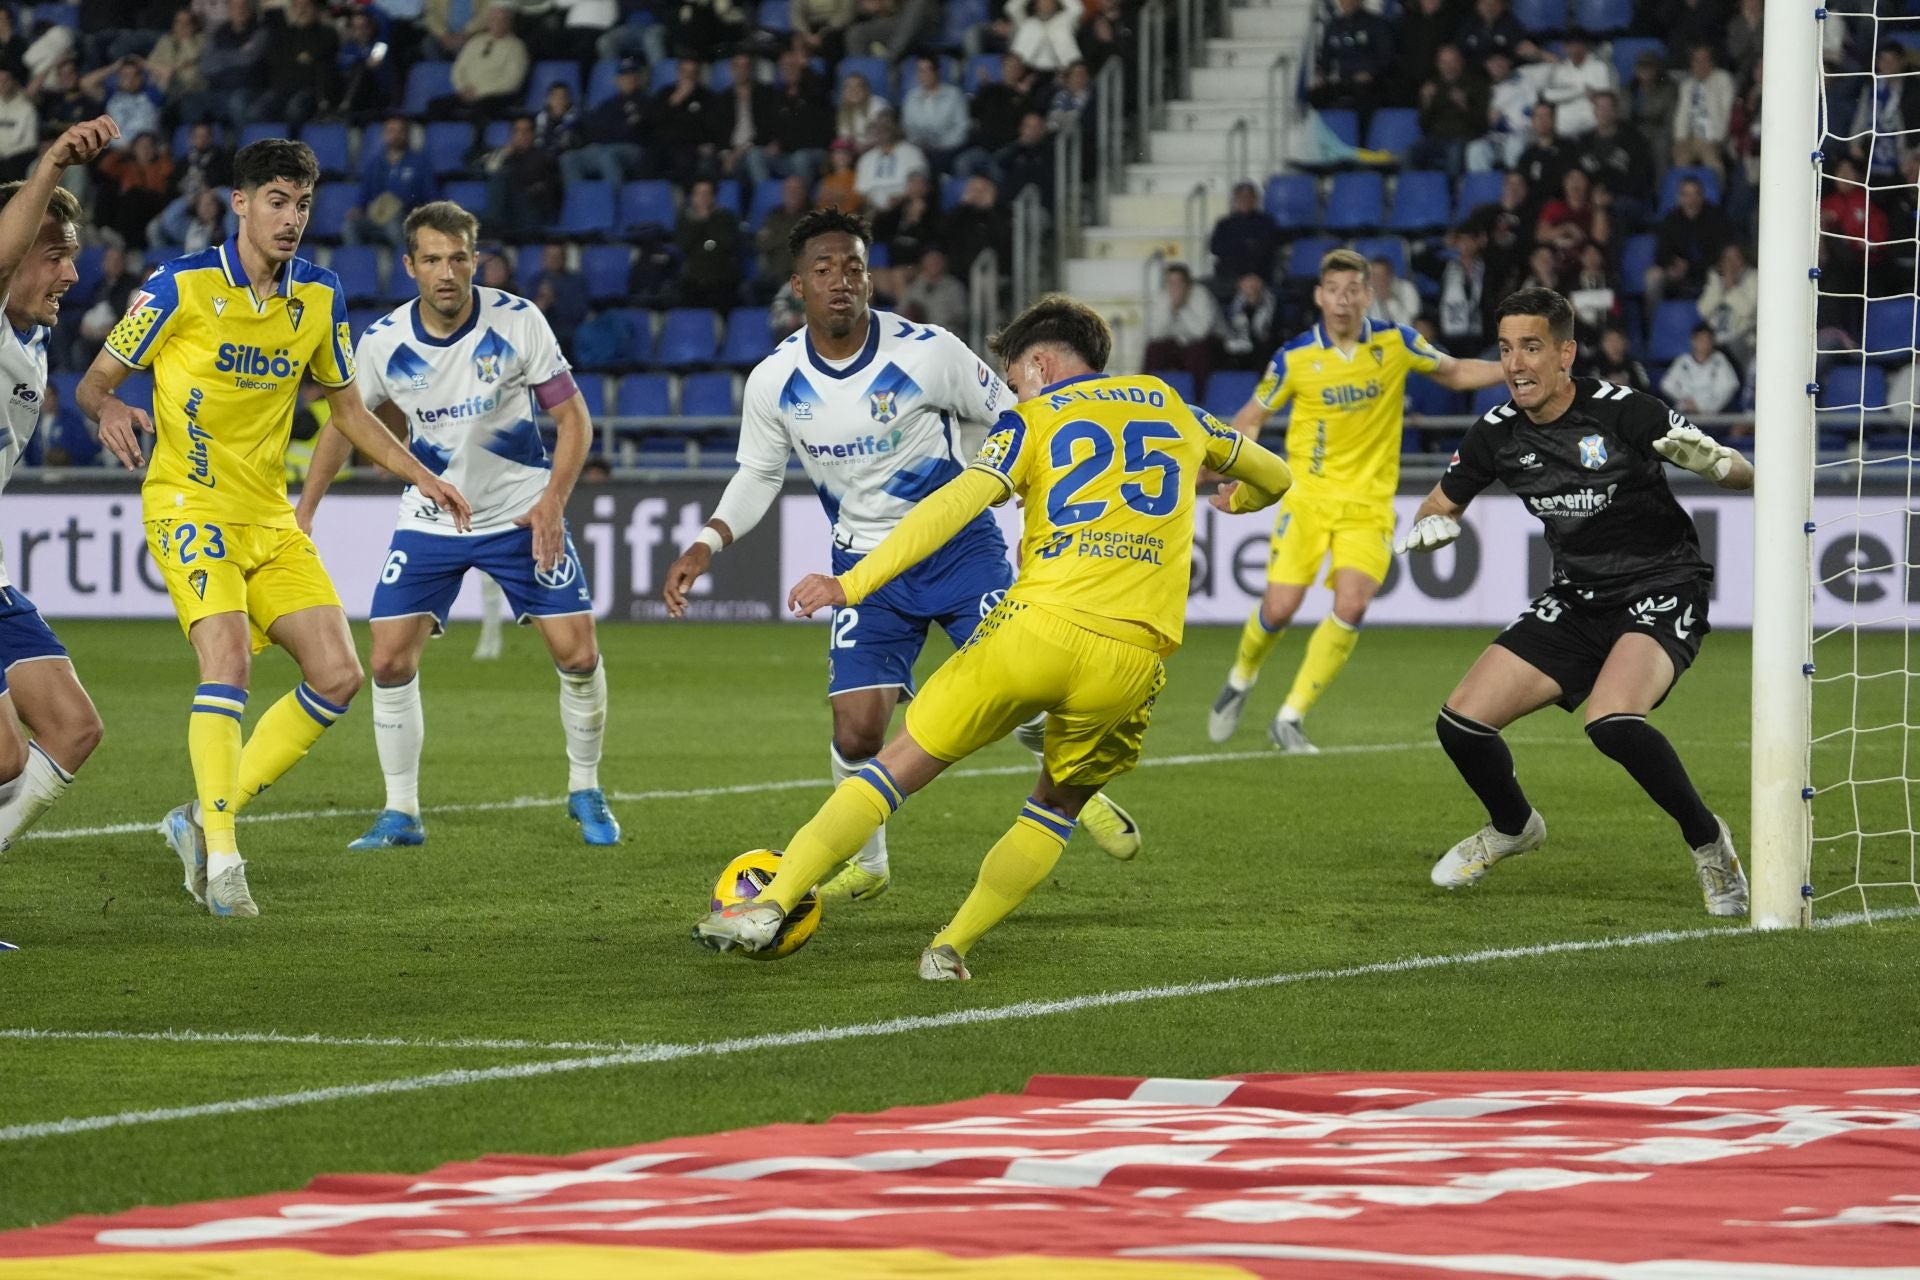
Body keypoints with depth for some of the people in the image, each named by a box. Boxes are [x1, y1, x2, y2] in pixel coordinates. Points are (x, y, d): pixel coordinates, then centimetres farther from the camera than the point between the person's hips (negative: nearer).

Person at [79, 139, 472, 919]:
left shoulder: (319, 299, 7)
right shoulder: (183, 287, -8)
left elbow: (347, 408, 20)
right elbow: (96, 380, -3)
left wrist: (419, 475, 11)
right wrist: (107, 409, -26)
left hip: (271, 519, 6)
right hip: (190, 506, -6)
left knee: (337, 676, -4)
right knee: (228, 658, -26)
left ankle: (206, 818, 7)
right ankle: (220, 854, -23)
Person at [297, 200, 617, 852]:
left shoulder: (517, 322, -16)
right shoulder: (382, 341, -11)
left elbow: (573, 417, -9)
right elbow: (344, 425, 5)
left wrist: (553, 500, -22)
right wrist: (301, 516, 2)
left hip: (522, 513, -1)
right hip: (429, 521, 2)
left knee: (578, 655, -8)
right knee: (390, 662, -8)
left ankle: (585, 792, 15)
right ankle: (401, 814, 7)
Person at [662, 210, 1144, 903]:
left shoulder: (928, 354, -16)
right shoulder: (774, 382, -7)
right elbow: (758, 475, 10)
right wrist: (705, 546, -2)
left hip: (959, 546, -2)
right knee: (857, 730, -9)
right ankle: (865, 864, 19)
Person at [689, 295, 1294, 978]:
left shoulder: (1033, 420, 11)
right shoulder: (1171, 407, 23)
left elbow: (956, 504, -5)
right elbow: (1273, 476, 38)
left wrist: (851, 584, -8)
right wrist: (1241, 498, 62)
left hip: (1039, 623, -2)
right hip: (1131, 659, 2)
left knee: (900, 763, 8)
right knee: (1058, 808, 24)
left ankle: (770, 903, 2)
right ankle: (952, 946, 12)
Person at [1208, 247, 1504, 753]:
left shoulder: (1395, 344, -4)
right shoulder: (1294, 359, -7)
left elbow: (1454, 372, 12)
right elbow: (1252, 417, 5)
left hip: (1369, 502, 1)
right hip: (1308, 496, -1)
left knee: (1351, 606, -16)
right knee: (1279, 608, -8)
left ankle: (1290, 718, -3)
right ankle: (1240, 681, 26)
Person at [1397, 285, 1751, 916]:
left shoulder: (1622, 411, -18)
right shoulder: (1498, 433, -3)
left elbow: (1742, 475, -13)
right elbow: (1442, 503, 14)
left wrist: (1711, 460, -37)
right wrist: (1428, 527, -11)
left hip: (1661, 589, -6)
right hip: (1576, 598, 6)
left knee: (1612, 722, -33)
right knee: (1461, 723, -4)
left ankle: (1707, 841, -10)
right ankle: (1513, 826, 29)